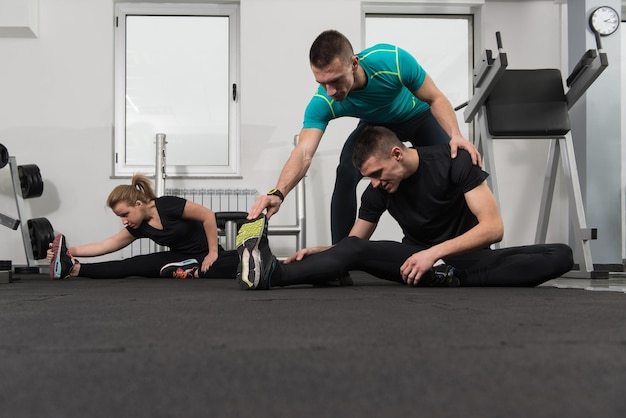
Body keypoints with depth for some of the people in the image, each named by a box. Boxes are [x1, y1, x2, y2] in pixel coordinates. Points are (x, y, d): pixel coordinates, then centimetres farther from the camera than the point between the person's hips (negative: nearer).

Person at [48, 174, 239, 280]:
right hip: (181, 258, 5)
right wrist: (71, 251, -13)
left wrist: (213, 253, -17)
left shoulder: (167, 206, -24)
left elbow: (208, 216, -21)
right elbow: (105, 246, -2)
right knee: (132, 265, -16)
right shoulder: (139, 227, -3)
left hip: (206, 255, -5)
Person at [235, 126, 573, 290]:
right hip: (421, 259, 2)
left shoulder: (453, 162, -16)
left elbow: (493, 227, -21)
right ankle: (269, 274, -46)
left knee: (560, 256, -29)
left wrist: (434, 253, -31)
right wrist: (314, 253, -21)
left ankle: (453, 278, -43)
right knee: (354, 250, -27)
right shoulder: (376, 192, -5)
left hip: (467, 256, -2)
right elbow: (353, 245, 1)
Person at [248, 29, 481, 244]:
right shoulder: (322, 103, -33)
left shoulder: (393, 60, -39)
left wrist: (455, 136, -42)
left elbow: (436, 99, -25)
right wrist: (278, 193, -61)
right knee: (346, 174, -22)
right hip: (376, 125, 1)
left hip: (417, 116, -1)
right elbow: (304, 153, -43)